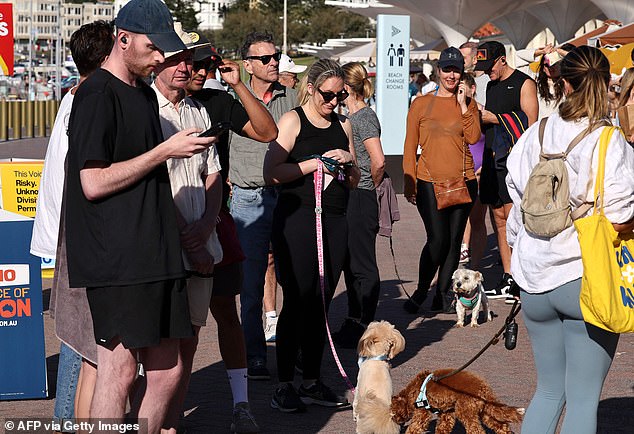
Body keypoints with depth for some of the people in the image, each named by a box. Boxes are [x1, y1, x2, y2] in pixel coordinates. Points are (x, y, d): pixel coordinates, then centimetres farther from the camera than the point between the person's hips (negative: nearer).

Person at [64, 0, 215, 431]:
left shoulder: (145, 95, 19)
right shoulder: (97, 96, -10)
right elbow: (94, 183, -17)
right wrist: (165, 150, -13)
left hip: (156, 257, 9)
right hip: (115, 261, -9)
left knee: (167, 371, 8)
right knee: (120, 370, -6)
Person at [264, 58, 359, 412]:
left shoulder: (343, 125, 16)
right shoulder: (293, 121, -2)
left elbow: (355, 179, 24)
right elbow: (272, 173, -12)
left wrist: (348, 163, 2)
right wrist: (317, 161, -14)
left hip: (335, 220, 6)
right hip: (297, 218, -6)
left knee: (322, 302, 7)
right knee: (298, 300, -7)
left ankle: (313, 382, 14)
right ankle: (285, 386, -1)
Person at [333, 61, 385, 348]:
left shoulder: (364, 117, -14)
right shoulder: (350, 117, 14)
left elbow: (378, 161, -22)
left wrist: (370, 186, -8)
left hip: (359, 197, -10)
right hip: (347, 198, 10)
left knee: (363, 266, -3)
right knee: (350, 264, 15)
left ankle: (365, 329, 2)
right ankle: (353, 324, 23)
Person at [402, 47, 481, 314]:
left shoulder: (468, 104, 10)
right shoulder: (421, 104, 3)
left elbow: (473, 138, -6)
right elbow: (410, 147, 3)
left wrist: (463, 104, -7)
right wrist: (409, 184, -2)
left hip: (462, 181, 3)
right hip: (430, 182, -3)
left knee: (454, 240, 5)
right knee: (438, 239, -12)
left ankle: (442, 296, 16)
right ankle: (421, 292, 7)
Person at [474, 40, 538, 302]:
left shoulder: (523, 84, -5)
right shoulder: (492, 85, 19)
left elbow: (530, 123, -14)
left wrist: (494, 118, -13)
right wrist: (480, 119, 4)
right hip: (492, 159, 8)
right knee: (500, 221, 6)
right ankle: (508, 278, 9)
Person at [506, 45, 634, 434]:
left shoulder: (534, 136, 3)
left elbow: (517, 209, 9)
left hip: (534, 280, 5)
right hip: (586, 280, -5)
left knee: (550, 389, 18)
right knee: (583, 398, 1)